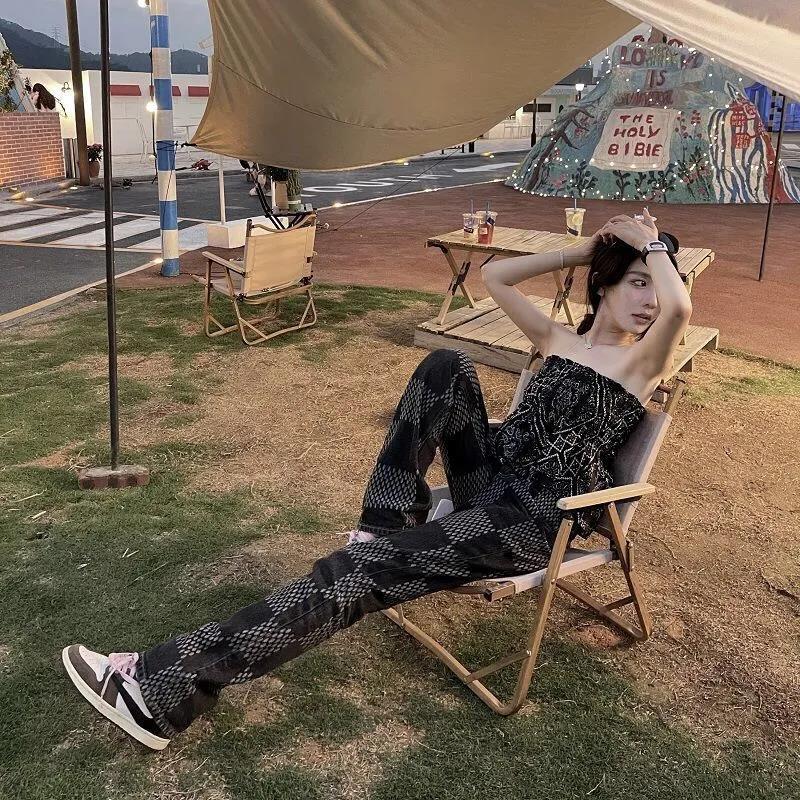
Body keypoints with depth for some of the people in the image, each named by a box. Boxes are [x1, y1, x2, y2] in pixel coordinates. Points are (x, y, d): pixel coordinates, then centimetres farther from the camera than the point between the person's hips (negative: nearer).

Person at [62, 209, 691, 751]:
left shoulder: (640, 360, 3)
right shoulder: (557, 338, 19)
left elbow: (680, 306, -19)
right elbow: (494, 276, 21)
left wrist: (651, 244, -2)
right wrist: (585, 250, 18)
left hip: (539, 515, -6)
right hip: (491, 479, 6)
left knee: (361, 573, -22)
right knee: (447, 366, -13)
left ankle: (163, 688, -23)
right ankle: (384, 528, -15)